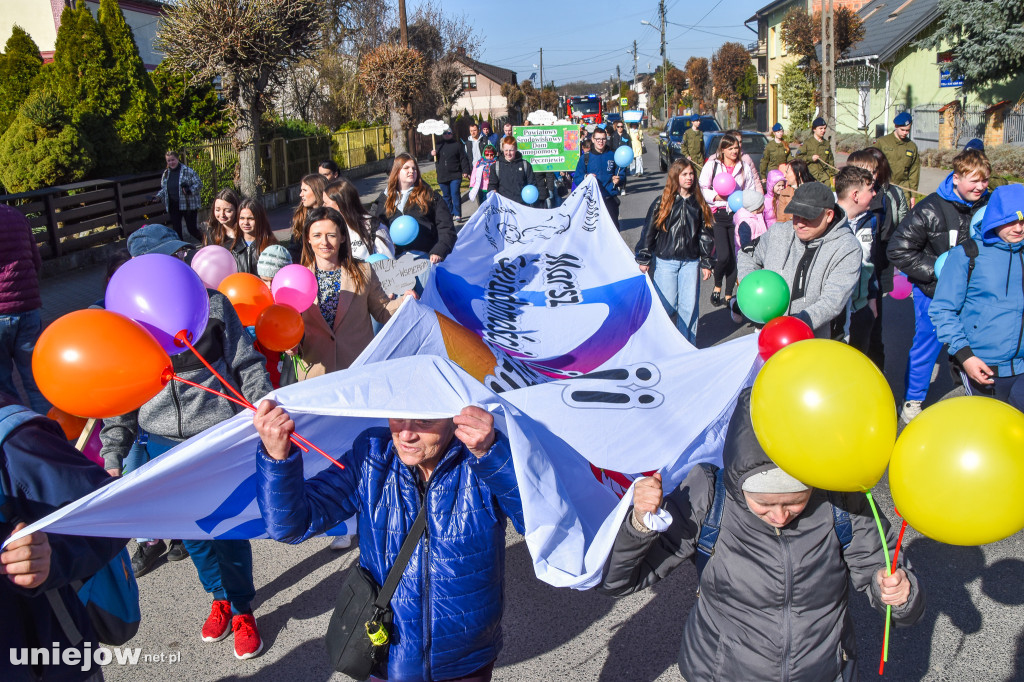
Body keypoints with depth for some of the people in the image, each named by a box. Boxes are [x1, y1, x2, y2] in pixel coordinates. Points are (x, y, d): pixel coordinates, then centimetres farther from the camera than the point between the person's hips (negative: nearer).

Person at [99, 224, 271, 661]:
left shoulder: (212, 303, -3)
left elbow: (247, 365, 1)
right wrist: (113, 453, 5)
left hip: (220, 433, -2)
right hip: (164, 441, 3)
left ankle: (242, 609, 25)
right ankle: (219, 596, 39)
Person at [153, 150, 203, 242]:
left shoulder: (187, 171, -8)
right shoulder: (166, 173, 11)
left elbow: (199, 184, -9)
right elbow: (164, 189, 21)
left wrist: (190, 190, -25)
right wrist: (158, 196, 3)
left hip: (188, 206, -5)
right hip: (173, 207, 5)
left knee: (192, 229, -3)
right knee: (176, 231, 8)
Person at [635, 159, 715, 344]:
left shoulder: (698, 203, 9)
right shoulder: (661, 203, -1)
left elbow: (705, 234, 13)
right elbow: (648, 232, 1)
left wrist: (706, 263, 10)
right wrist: (643, 259, -1)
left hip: (691, 261, 3)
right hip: (666, 261, -3)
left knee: (689, 304, 4)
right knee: (667, 303, -2)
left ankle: (687, 342, 17)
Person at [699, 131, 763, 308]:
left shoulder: (745, 166, 12)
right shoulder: (712, 165, 3)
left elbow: (751, 191, 19)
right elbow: (702, 189, 1)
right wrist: (715, 196, -16)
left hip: (737, 214, 3)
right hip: (718, 215, -3)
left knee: (734, 256, 3)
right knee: (723, 255, -16)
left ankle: (728, 295, 15)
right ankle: (717, 286, 11)